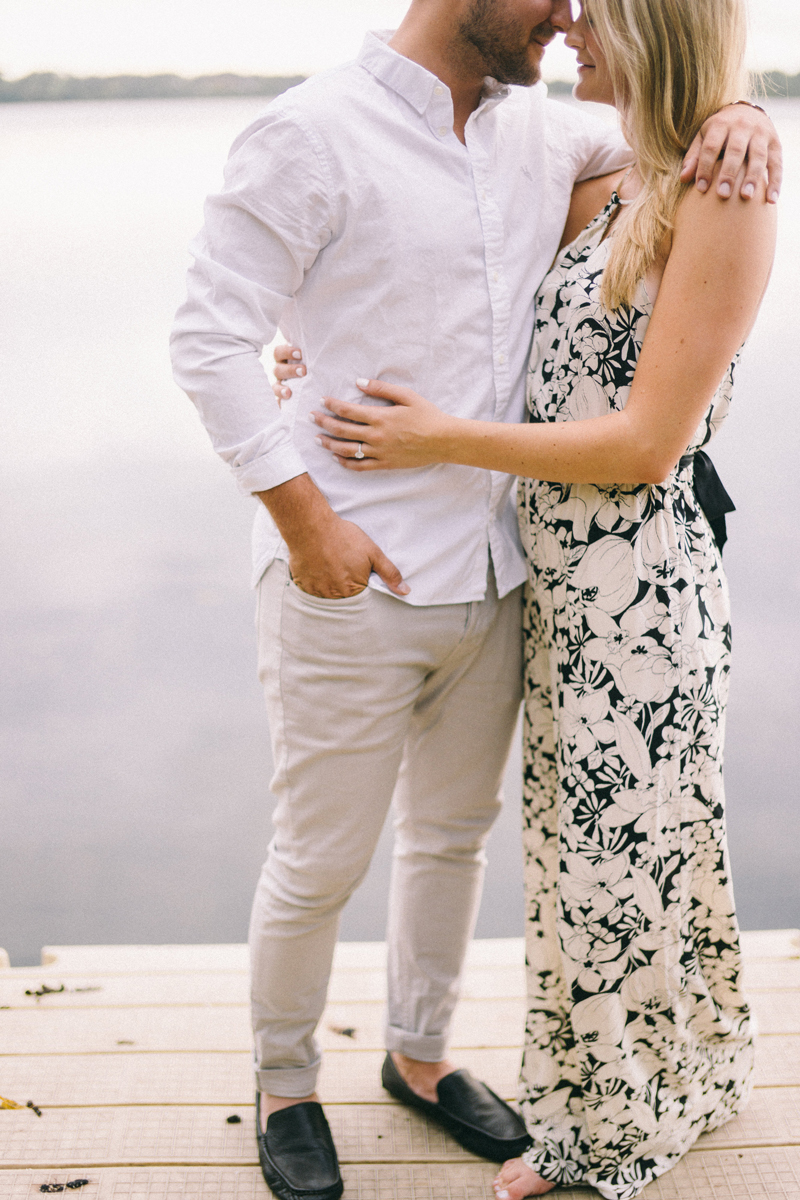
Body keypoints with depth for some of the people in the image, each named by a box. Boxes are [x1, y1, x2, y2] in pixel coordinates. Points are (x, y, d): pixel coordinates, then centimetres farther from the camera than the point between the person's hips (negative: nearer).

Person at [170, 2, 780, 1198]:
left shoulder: (535, 129, 6)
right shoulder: (314, 134, -13)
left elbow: (666, 143, 20)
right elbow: (210, 337, -15)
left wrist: (734, 116, -4)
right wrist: (304, 516, -20)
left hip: (494, 574, 7)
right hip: (353, 585, -7)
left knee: (454, 833, 21)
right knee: (321, 864, 8)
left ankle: (419, 1053, 43)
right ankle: (284, 1086, 32)